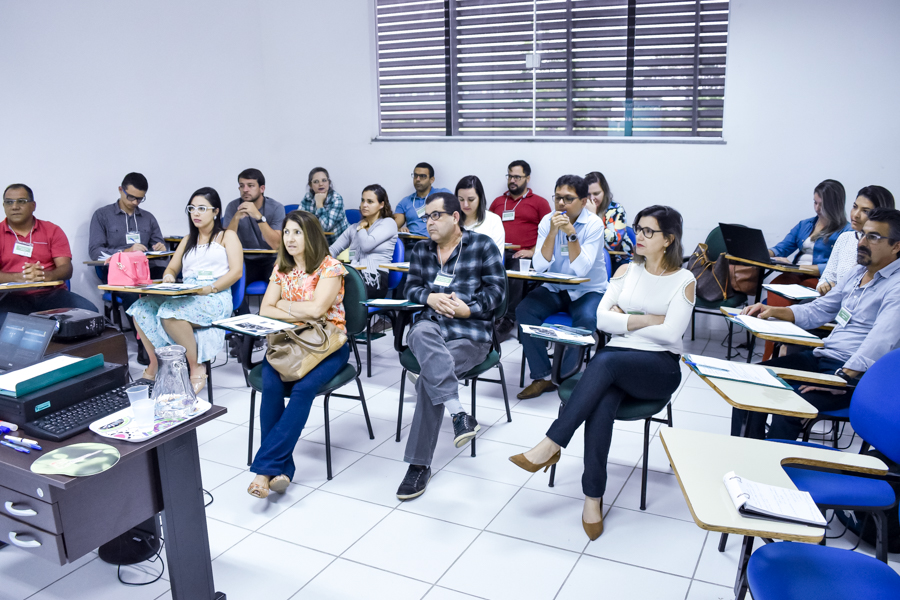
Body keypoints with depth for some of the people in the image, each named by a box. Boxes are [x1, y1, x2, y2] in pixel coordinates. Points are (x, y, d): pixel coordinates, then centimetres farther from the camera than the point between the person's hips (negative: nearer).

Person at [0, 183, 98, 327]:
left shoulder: (52, 231, 12)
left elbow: (66, 269, 0)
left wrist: (44, 275, -22)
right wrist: (19, 277, -21)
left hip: (52, 293, 2)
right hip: (14, 297, -1)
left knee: (89, 311, -27)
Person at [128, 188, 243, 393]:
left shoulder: (227, 236, 11)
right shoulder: (188, 240, 29)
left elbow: (236, 271, -3)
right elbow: (172, 268, 23)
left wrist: (209, 288, -17)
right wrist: (169, 277, -3)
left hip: (214, 298, -6)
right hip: (184, 296, 6)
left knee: (170, 313, -35)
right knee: (141, 309, -21)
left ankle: (196, 370, -23)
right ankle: (154, 365, -14)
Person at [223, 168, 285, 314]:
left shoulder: (276, 208, -8)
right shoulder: (233, 207, -3)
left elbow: (276, 244, -21)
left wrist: (258, 216, -30)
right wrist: (236, 217, -27)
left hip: (270, 260, -1)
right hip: (246, 261, 2)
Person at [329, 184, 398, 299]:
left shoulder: (388, 223, 8)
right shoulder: (353, 228, 27)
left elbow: (366, 245, -7)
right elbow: (333, 250, 21)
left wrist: (361, 227, 12)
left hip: (375, 279, -5)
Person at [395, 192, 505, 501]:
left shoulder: (482, 245, 7)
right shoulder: (421, 249, 21)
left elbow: (497, 288, 1)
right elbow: (411, 288, 15)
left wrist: (468, 309, -12)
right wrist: (430, 297, -7)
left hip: (470, 331, -3)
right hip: (431, 325, 3)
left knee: (429, 378, -29)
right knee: (422, 332, -37)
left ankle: (419, 464, -21)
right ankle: (458, 413, -48)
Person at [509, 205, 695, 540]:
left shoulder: (684, 281, 2)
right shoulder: (626, 271, 14)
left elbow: (669, 333, -10)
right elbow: (602, 319, 3)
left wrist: (625, 320, -3)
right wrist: (648, 320, -5)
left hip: (661, 366, -3)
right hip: (616, 361, 3)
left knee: (605, 361, -36)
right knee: (602, 402, -33)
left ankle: (551, 445, -32)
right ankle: (593, 496, -27)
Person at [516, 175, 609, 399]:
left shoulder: (594, 224, -13)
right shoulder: (547, 221, -4)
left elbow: (581, 269, -23)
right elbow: (539, 267, -15)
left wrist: (571, 234, -29)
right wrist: (553, 232, -24)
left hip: (589, 291, -3)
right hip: (555, 289, 3)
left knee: (586, 319, -33)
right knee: (524, 311, -22)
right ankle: (543, 377, -12)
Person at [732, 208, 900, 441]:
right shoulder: (856, 273, 15)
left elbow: (880, 343, -24)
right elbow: (817, 311, 20)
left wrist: (841, 378, -32)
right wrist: (773, 311, 5)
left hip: (854, 372, -8)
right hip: (820, 356, 8)